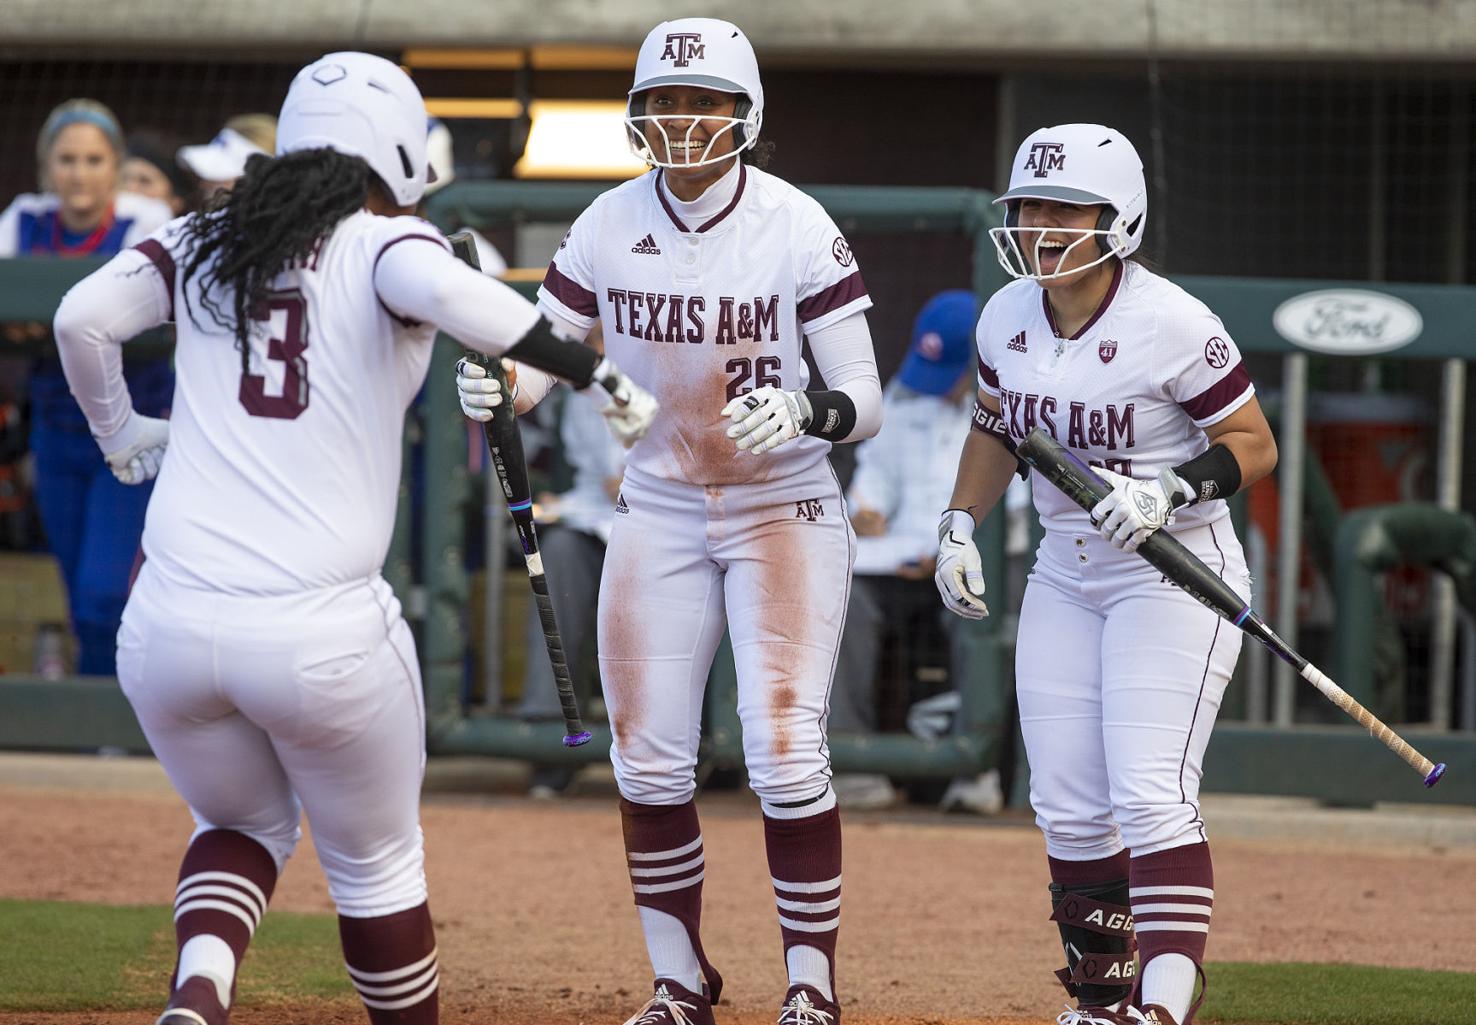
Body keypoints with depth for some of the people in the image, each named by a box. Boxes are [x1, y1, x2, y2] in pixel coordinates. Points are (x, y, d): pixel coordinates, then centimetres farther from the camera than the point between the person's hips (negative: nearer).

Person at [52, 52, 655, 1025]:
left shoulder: (206, 241, 12)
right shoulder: (386, 246, 0)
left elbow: (83, 316, 1)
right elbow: (450, 294, -23)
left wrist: (120, 433, 19)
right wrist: (602, 374, -18)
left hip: (170, 620, 4)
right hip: (322, 636, -4)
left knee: (245, 823, 27)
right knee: (376, 861, 20)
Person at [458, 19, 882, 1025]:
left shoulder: (797, 227, -16)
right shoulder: (609, 226, -5)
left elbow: (865, 403, -16)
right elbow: (538, 356, -1)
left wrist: (803, 409, -37)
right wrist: (494, 384, -24)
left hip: (784, 513, -4)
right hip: (657, 513, 4)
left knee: (785, 750, -12)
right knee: (648, 758, 3)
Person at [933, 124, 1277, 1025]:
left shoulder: (1173, 324, -18)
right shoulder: (1008, 317, 2)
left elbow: (1254, 444, -13)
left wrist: (1169, 491, -28)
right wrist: (961, 526, 9)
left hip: (1174, 577, -7)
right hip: (1065, 575, 7)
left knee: (1150, 797, -18)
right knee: (1069, 807, 6)